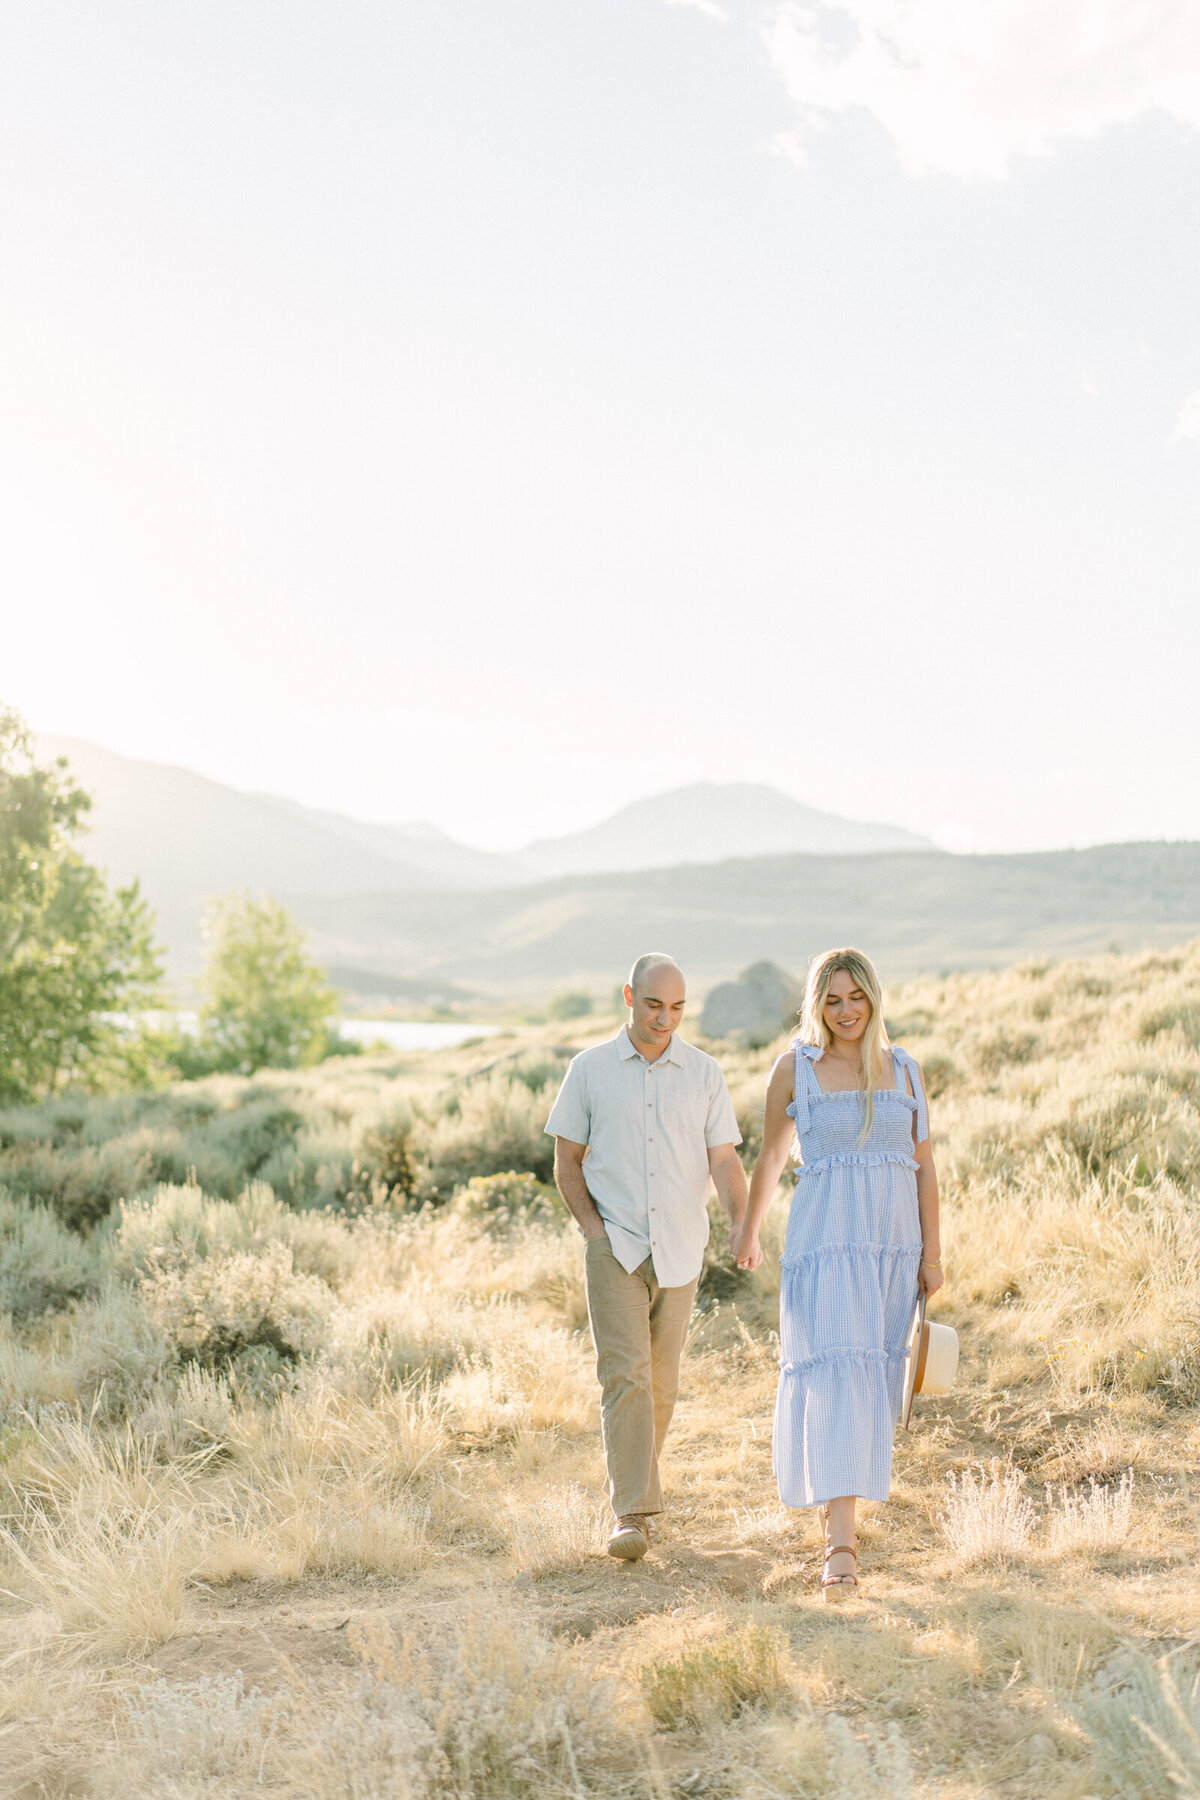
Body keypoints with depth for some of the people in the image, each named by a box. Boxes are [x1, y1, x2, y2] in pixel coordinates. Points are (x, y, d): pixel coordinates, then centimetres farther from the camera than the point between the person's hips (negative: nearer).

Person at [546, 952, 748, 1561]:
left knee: (660, 1385, 9)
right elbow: (567, 1160, 6)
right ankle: (630, 1514, -13)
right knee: (625, 1375, -12)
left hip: (679, 1252, 2)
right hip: (615, 1247, -2)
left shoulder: (705, 1073, 4)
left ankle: (637, 1492, 28)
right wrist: (593, 1229, -6)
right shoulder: (590, 1069, 1)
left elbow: (723, 1161, 1)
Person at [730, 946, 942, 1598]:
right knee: (833, 1372, -13)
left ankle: (834, 1493, 33)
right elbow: (770, 1158, 14)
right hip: (825, 1239, -4)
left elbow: (924, 1165, 10)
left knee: (875, 1377, 10)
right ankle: (840, 1542, -15)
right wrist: (748, 1230, 22)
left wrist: (932, 1253, 6)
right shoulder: (794, 1069, 1)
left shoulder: (905, 1069, 8)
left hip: (894, 1243, 4)